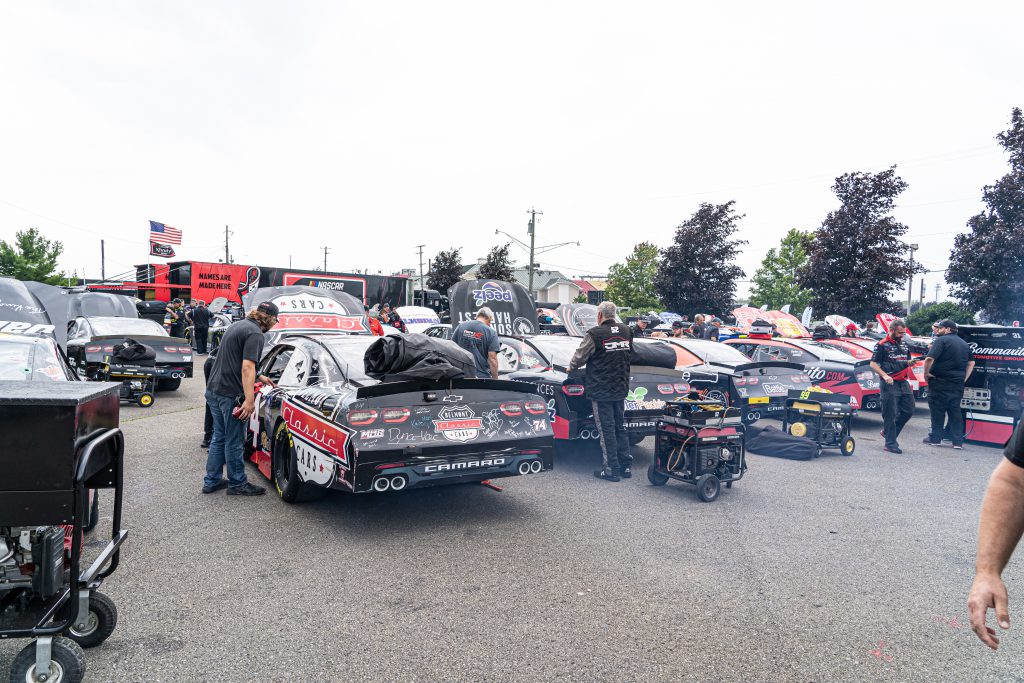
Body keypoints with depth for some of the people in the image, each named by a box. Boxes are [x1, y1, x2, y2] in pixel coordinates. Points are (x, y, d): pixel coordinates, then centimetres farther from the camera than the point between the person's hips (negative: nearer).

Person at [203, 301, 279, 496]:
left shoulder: (238, 325, 15)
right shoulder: (255, 334, -15)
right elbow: (247, 367, -24)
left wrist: (259, 377, 33)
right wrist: (249, 400, -27)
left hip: (213, 390, 9)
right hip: (231, 394, -9)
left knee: (219, 437, 18)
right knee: (234, 441, 4)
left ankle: (211, 481, 25)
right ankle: (237, 484, 16)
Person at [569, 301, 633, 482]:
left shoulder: (594, 334, -15)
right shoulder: (626, 332, 4)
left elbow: (580, 356, -7)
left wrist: (571, 368, 13)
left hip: (601, 390, -6)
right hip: (621, 389, 6)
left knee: (606, 430, 1)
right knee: (620, 427, 16)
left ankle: (611, 469, 6)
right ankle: (626, 466, 21)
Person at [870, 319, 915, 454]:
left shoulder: (904, 343, 15)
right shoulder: (882, 345, -5)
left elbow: (907, 361, 25)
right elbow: (873, 364, -9)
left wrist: (910, 362, 1)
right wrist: (885, 376, -22)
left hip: (904, 382, 7)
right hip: (890, 383, -7)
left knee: (908, 411, 8)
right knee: (890, 414, -3)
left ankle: (887, 432, 25)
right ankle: (890, 444, 3)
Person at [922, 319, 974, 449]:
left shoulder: (941, 340, -11)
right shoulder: (964, 343, 15)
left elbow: (929, 359, -23)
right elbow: (971, 363, 21)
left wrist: (926, 373, -10)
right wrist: (964, 378, 19)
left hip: (940, 382, -6)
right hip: (957, 384, 6)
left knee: (937, 410, 3)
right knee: (955, 411, 10)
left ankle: (935, 438, 10)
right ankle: (958, 441, 10)